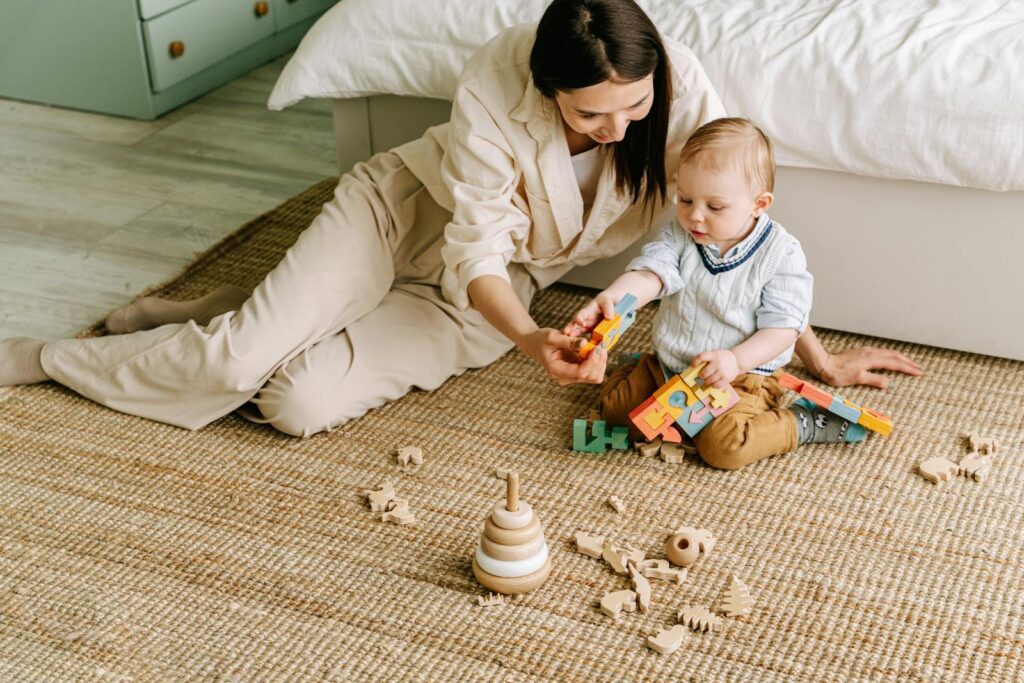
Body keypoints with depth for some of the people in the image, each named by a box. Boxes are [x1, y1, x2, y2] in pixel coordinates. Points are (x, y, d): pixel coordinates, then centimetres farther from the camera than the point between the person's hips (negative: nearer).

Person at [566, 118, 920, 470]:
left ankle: (803, 424, -3)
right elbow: (649, 273, -21)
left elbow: (783, 327, -17)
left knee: (723, 446, -27)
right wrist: (612, 297, -45)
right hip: (668, 365, 5)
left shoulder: (781, 253, -16)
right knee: (614, 402, -4)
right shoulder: (679, 236, -5)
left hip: (740, 376, -5)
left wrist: (736, 360, -33)